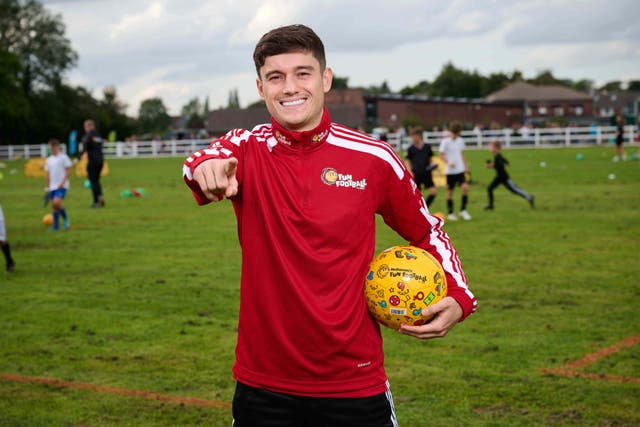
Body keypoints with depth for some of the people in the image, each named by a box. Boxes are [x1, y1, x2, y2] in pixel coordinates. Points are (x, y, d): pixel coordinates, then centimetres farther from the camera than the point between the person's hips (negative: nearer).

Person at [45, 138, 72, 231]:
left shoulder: (63, 157, -4)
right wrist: (48, 186, 14)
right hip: (52, 186, 6)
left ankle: (65, 218, -2)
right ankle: (56, 225, 15)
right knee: (54, 205, 6)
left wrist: (62, 182, -16)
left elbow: (68, 171, -8)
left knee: (56, 202, -23)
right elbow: (48, 174, 19)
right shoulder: (49, 160, 13)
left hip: (61, 186, -6)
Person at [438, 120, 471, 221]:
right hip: (450, 171, -4)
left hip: (460, 170, 4)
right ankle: (450, 213, 17)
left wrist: (465, 165, 17)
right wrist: (448, 163, -22)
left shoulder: (460, 140, 7)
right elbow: (441, 154, -8)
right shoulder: (445, 141, -9)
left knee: (465, 187, -12)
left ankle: (463, 210, 2)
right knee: (450, 191, 5)